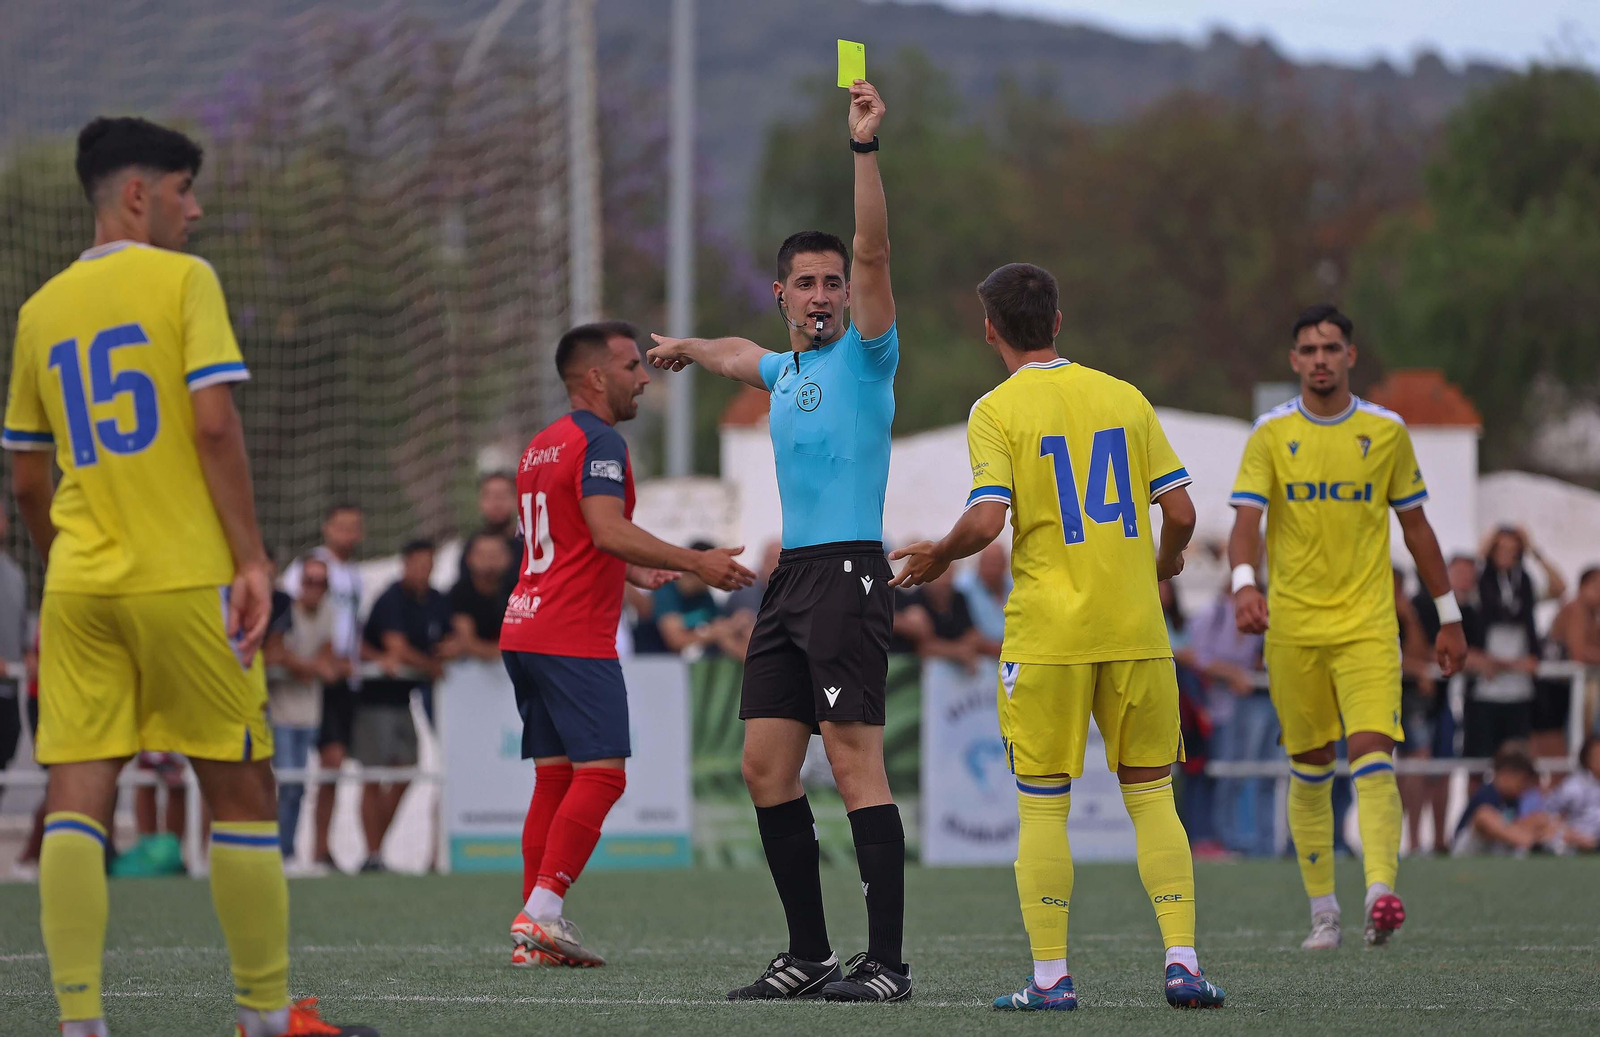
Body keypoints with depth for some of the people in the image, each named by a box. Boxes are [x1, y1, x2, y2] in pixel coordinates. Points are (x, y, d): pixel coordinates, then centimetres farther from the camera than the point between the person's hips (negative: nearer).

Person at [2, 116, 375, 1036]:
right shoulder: (183, 280, -3)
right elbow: (214, 424, -13)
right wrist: (252, 558, -11)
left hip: (77, 584, 5)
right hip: (184, 579, -5)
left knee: (77, 802, -1)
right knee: (242, 791, 6)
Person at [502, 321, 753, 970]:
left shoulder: (540, 447, 20)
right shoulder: (599, 442, -10)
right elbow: (608, 531, -22)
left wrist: (632, 573, 36)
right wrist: (696, 564, -23)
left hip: (524, 633, 9)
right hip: (574, 637, -9)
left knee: (554, 776, 9)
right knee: (600, 774, -10)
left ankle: (534, 931, 5)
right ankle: (542, 913, -19)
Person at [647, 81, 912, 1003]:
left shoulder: (864, 356, -3)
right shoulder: (786, 369, 19)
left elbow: (874, 252, -18)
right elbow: (740, 355, 44)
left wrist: (865, 148, -25)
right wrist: (685, 348, 59)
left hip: (847, 571, -8)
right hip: (790, 578, 8)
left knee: (855, 760, -14)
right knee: (767, 767, 5)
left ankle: (888, 961, -15)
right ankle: (810, 955, 12)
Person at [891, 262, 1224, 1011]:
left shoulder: (997, 411, -4)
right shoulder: (1124, 398, 7)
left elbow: (986, 521, -15)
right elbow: (1180, 511, 5)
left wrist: (938, 557, 5)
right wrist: (1165, 562, 26)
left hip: (1047, 636, -3)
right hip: (1136, 630, 3)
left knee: (1043, 806, 4)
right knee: (1151, 795, 9)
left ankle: (1050, 977, 1)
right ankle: (1182, 963, 0)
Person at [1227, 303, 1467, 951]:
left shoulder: (1386, 431, 4)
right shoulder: (1271, 434, 2)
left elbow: (1415, 526, 12)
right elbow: (1246, 520, -8)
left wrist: (1449, 617, 13)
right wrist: (1244, 583, -29)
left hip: (1368, 623, -1)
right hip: (1292, 625, 1)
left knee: (1372, 751, -17)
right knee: (1309, 769, 7)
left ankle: (1380, 892, -29)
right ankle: (1322, 913, 16)